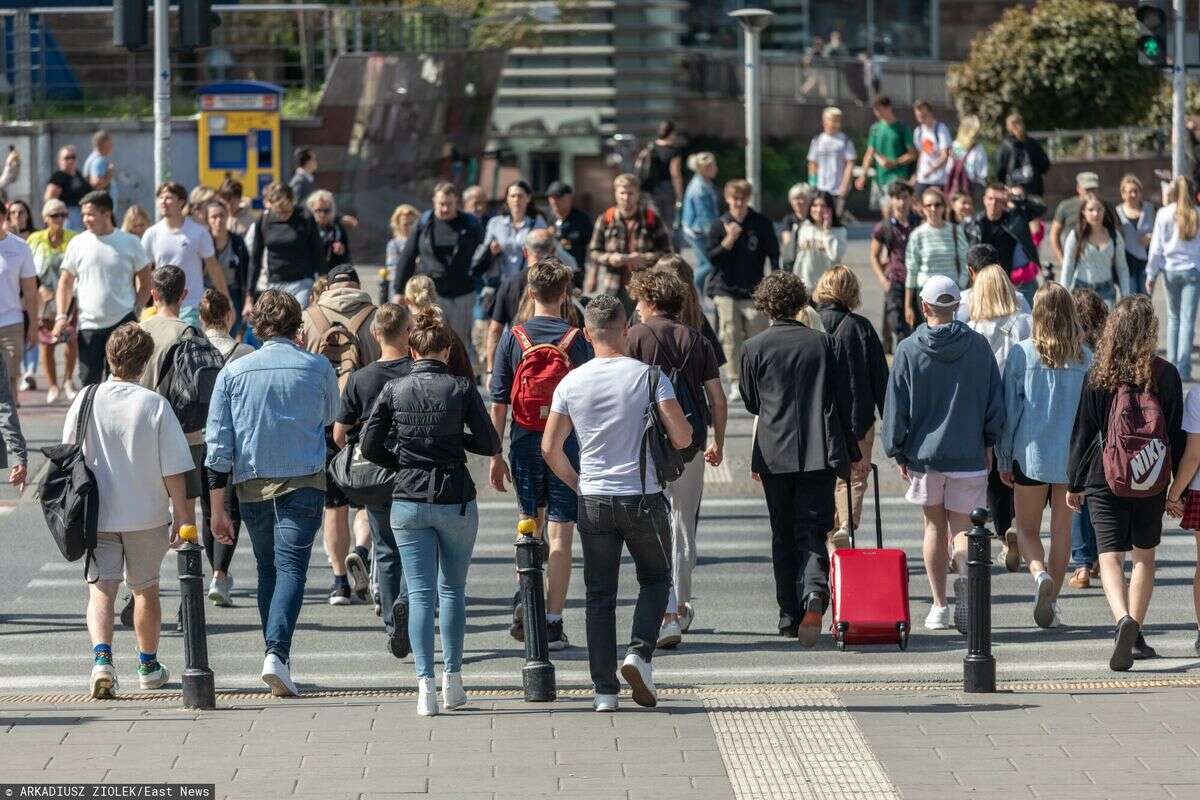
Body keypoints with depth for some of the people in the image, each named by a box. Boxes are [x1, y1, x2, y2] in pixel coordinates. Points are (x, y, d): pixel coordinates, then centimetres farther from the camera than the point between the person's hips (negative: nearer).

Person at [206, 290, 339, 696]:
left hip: (251, 484, 2)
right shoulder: (318, 368, 0)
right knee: (291, 567, -8)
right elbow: (330, 418, 19)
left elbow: (218, 443, 0)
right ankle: (277, 653, -26)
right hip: (304, 481, -2)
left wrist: (217, 508, 3)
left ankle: (277, 653, 22)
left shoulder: (233, 371, 2)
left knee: (267, 569, 17)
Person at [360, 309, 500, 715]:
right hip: (456, 501, 0)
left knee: (420, 593, 3)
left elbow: (370, 445, -2)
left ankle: (425, 682, -9)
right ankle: (453, 679, 17)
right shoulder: (462, 389, -5)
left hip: (408, 502, 0)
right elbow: (490, 445, -4)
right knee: (453, 589, 16)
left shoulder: (394, 390, -2)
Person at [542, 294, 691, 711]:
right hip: (643, 499, -2)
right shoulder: (648, 376, -8)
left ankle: (604, 689, 5)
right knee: (655, 580, 17)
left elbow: (550, 448, 0)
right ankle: (640, 652, -6)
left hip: (593, 501, 2)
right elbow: (682, 438, -11)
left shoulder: (571, 383, -1)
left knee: (599, 596, 9)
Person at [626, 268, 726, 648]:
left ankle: (668, 616, -13)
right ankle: (681, 607, 29)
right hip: (690, 445, 4)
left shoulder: (636, 336, -3)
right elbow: (717, 399, 7)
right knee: (684, 527, 17)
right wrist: (718, 444, 19)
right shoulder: (697, 340, 8)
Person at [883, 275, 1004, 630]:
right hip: (968, 454, 0)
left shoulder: (909, 349, -4)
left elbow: (896, 406, -2)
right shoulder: (978, 346, -1)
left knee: (934, 526, 13)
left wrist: (898, 452, 7)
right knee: (962, 527, 2)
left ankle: (939, 606, 14)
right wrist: (989, 443, 13)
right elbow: (995, 400, 3)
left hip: (923, 453, 0)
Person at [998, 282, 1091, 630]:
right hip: (1073, 455, 1)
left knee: (1027, 529, 11)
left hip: (1031, 454, -1)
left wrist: (1004, 459, 6)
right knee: (1062, 531, 12)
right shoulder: (1084, 358, -4)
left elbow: (1009, 408, -3)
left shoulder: (1022, 353, -7)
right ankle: (1051, 602, 14)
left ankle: (1040, 573, -17)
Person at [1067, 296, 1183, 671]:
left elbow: (1083, 432, -2)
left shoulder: (1099, 376, -7)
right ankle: (1135, 635, 19)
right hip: (1153, 481, 2)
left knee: (1110, 556, -2)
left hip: (1105, 480, -1)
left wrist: (1074, 484, 8)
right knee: (1144, 555, 17)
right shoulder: (1166, 374, -5)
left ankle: (1124, 619, -27)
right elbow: (1176, 433, 0)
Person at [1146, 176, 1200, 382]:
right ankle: (1183, 368, -7)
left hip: (1171, 269, 1)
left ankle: (1172, 363, 16)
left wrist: (1151, 274, 6)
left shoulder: (1164, 214, -3)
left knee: (1173, 316, 16)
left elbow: (1156, 247, -1)